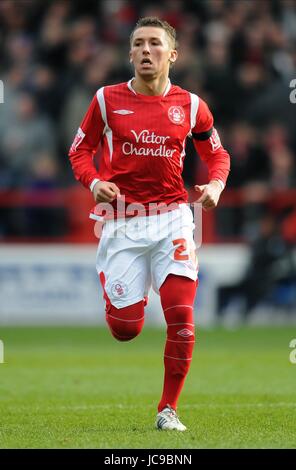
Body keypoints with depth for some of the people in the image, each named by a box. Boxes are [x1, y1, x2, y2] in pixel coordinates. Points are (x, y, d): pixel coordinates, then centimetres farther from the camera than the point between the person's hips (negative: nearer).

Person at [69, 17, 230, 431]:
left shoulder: (190, 105, 3)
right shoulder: (107, 100, 1)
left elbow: (218, 155, 15)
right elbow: (80, 150, 10)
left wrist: (215, 185, -6)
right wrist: (94, 182, -10)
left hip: (172, 218, 0)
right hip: (123, 221, 0)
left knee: (181, 316, -13)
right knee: (125, 328, -2)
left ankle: (168, 408, 3)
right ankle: (127, 295, 37)